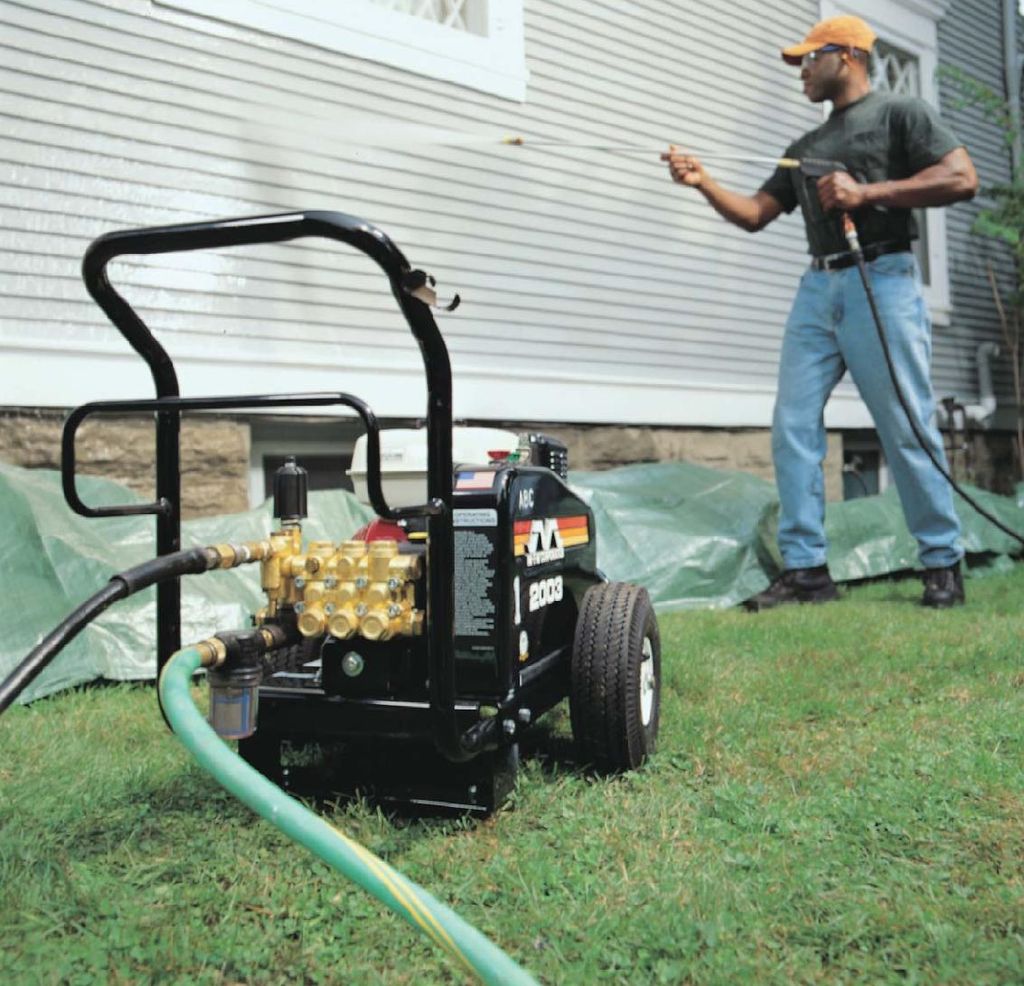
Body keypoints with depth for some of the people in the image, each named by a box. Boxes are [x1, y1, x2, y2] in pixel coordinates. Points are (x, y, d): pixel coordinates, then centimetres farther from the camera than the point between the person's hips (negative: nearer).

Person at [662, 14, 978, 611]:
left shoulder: (901, 114, 6)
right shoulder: (804, 149, 26)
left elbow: (963, 178, -6)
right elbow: (755, 215, 20)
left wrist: (867, 192, -13)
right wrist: (704, 183, 6)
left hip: (882, 282, -6)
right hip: (817, 291, 6)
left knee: (907, 430, -6)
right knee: (793, 429, -4)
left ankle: (944, 564, 6)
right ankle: (806, 570, 0)